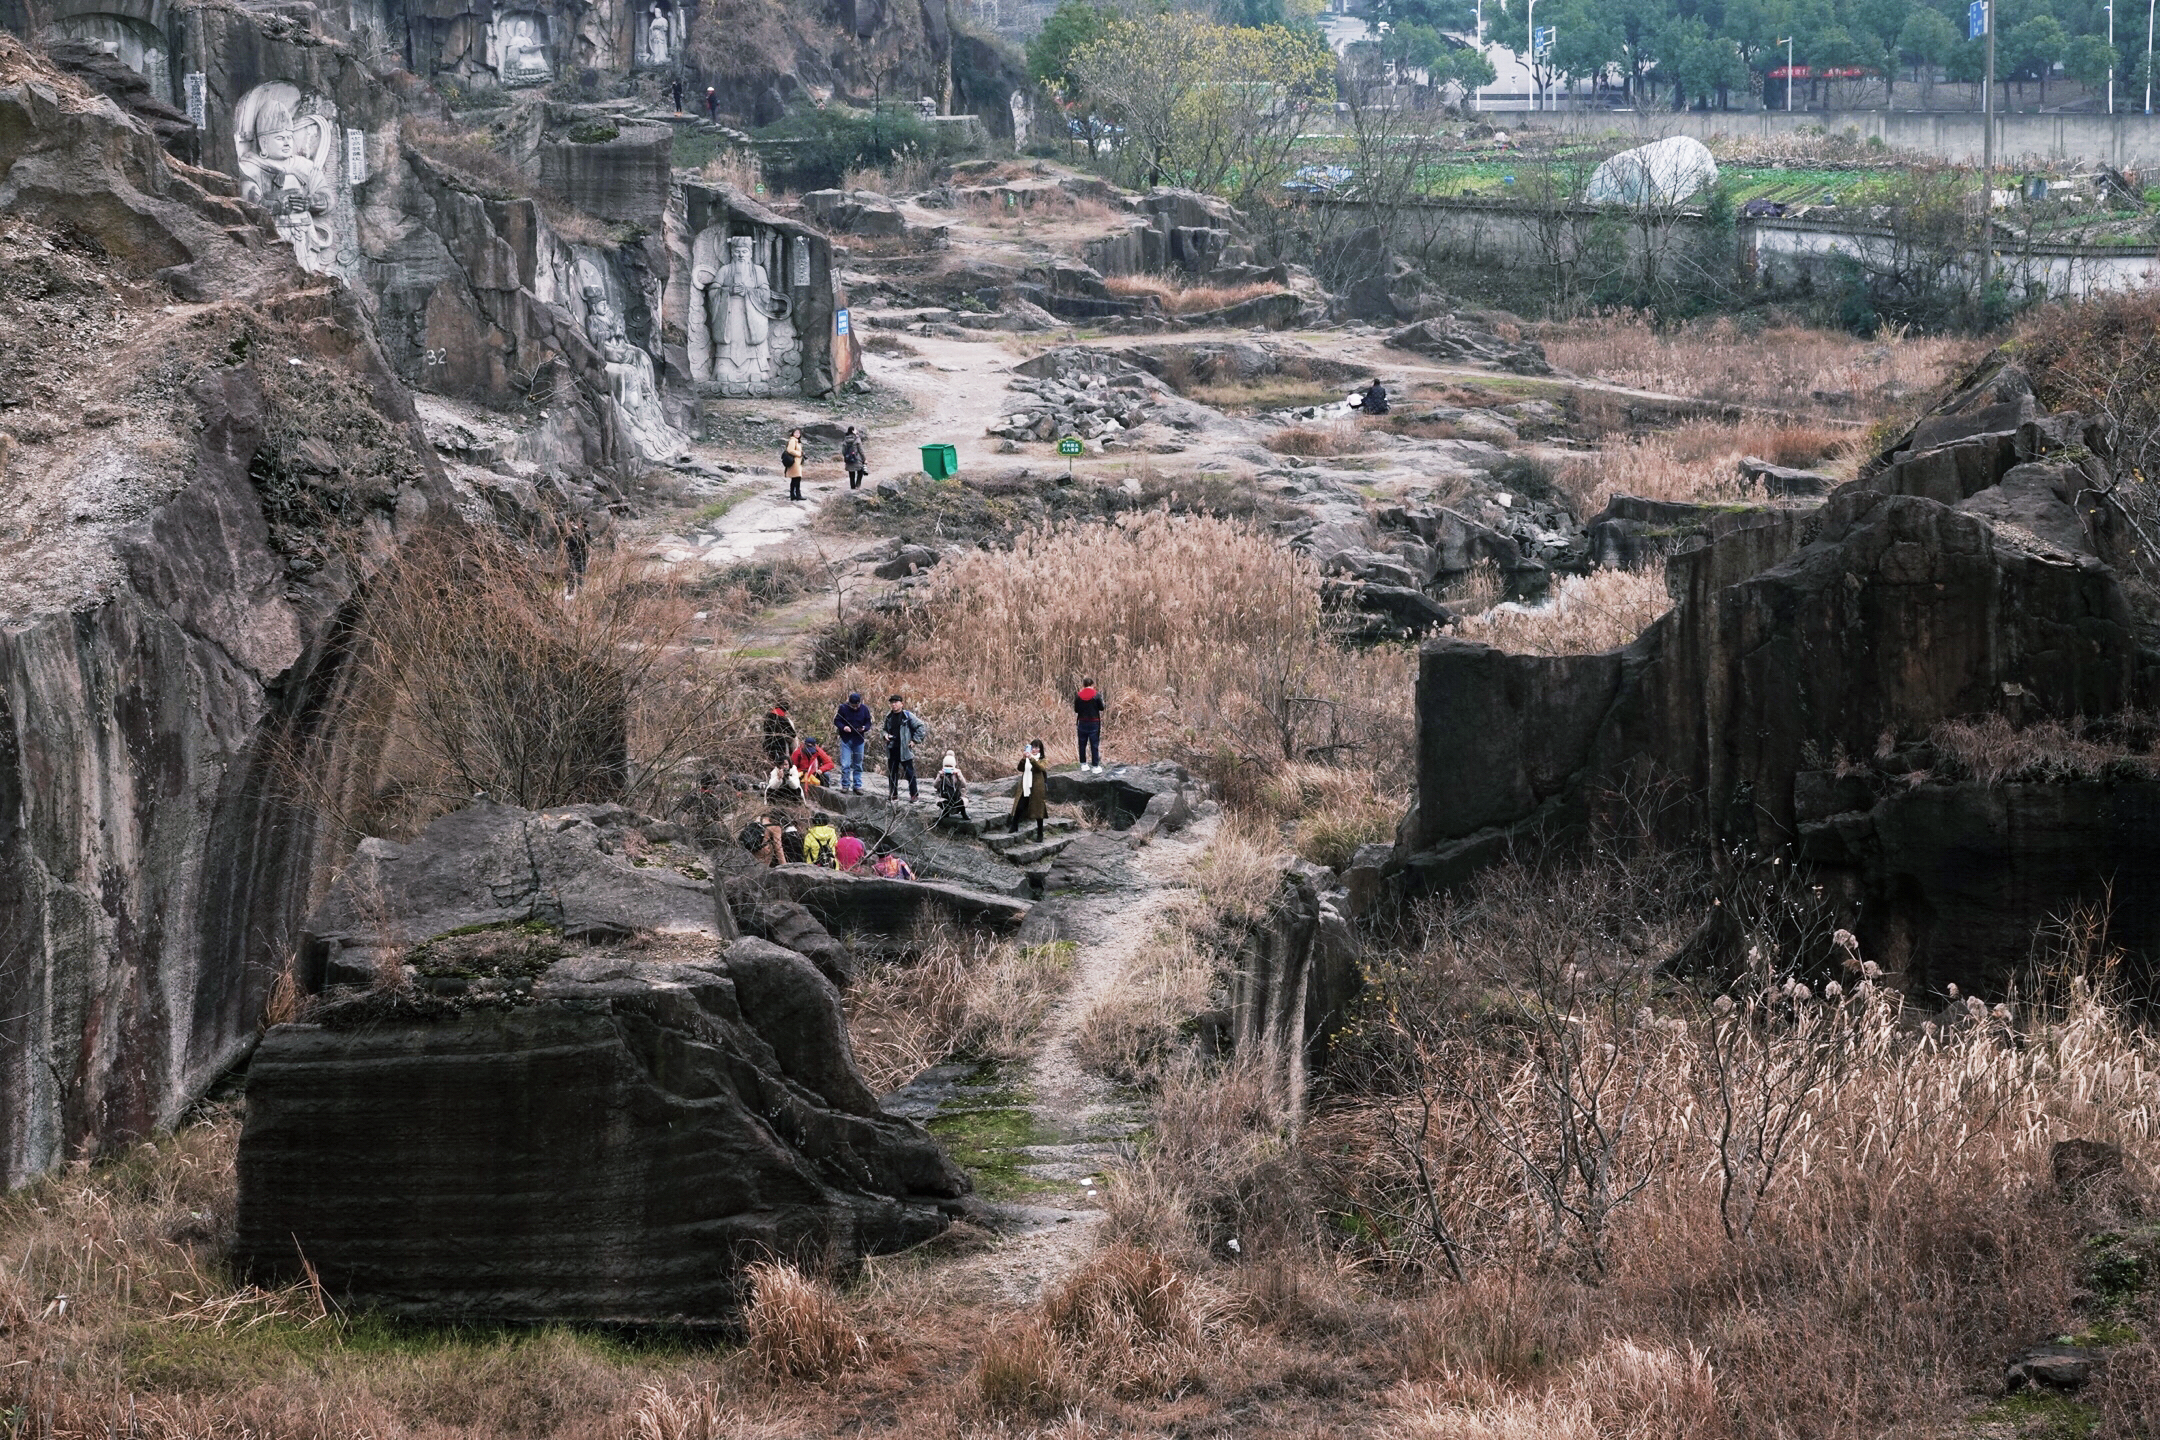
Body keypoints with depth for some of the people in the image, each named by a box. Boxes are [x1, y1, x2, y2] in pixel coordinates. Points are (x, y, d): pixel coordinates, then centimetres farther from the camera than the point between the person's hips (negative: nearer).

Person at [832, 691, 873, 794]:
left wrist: (865, 728, -14)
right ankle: (845, 785, 3)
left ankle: (857, 786, 16)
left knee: (858, 765, 8)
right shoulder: (843, 708, -6)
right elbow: (837, 721, 1)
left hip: (859, 740, 2)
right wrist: (843, 727, -19)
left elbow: (868, 722, 8)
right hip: (846, 740, -2)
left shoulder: (864, 709, -1)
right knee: (845, 764, -7)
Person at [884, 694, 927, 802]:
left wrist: (915, 740, -8)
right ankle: (893, 794, 19)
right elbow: (885, 729, 27)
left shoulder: (908, 715, -6)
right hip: (892, 749, 6)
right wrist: (885, 735, 5)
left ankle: (914, 795, 2)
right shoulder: (889, 716, 11)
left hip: (904, 749, -6)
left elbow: (921, 727, -5)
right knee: (892, 772, 10)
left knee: (910, 772, -3)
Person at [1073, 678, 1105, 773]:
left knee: (1082, 744, 13)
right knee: (1094, 744, 1)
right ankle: (1096, 766, 0)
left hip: (1082, 722, 2)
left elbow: (1076, 710, 1)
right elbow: (1101, 708, -2)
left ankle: (1083, 764, 18)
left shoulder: (1078, 696, -2)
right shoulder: (1096, 695, -8)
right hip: (1094, 722, -2)